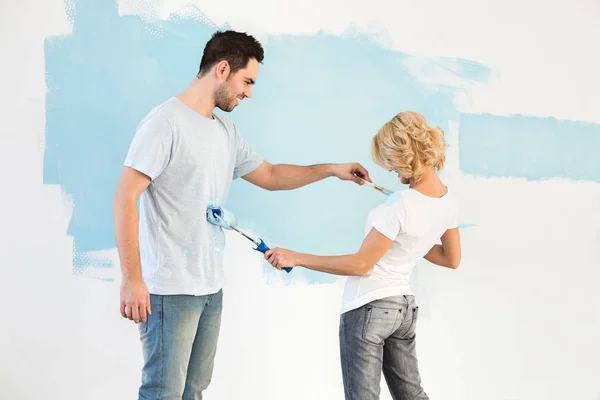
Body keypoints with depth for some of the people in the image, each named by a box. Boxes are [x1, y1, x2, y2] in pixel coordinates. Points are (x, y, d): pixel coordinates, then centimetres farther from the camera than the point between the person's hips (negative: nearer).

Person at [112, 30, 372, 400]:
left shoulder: (227, 132, 13)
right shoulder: (166, 122, -11)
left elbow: (270, 176, 27)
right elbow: (125, 198, -15)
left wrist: (332, 169, 20)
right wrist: (132, 280, -19)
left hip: (212, 286, 8)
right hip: (171, 289, -8)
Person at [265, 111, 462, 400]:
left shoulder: (399, 206, -22)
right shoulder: (448, 200, 1)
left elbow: (360, 264, -17)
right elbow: (452, 259, 15)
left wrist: (296, 258, -13)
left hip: (368, 307, -8)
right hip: (403, 306, 8)